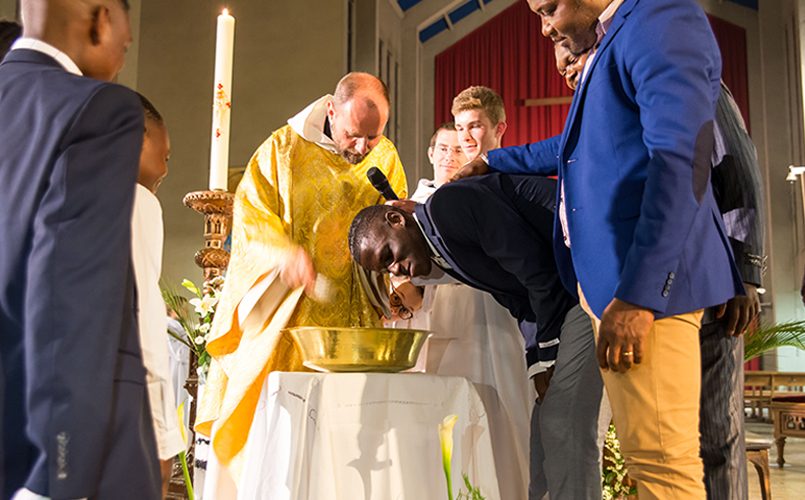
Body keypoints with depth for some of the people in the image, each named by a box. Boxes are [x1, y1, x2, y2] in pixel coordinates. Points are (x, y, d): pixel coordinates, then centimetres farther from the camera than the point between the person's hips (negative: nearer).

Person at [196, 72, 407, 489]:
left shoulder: (386, 161, 7)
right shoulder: (284, 148, -2)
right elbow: (249, 213, -5)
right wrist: (286, 254, -24)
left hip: (351, 320, 2)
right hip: (283, 316, -2)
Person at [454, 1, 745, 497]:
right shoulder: (610, 46, 23)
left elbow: (680, 162, -20)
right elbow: (579, 146, 38)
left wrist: (637, 293, -24)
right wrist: (493, 162, 44)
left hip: (646, 277, -10)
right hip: (608, 277, 10)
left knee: (659, 455, -8)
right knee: (644, 452, 12)